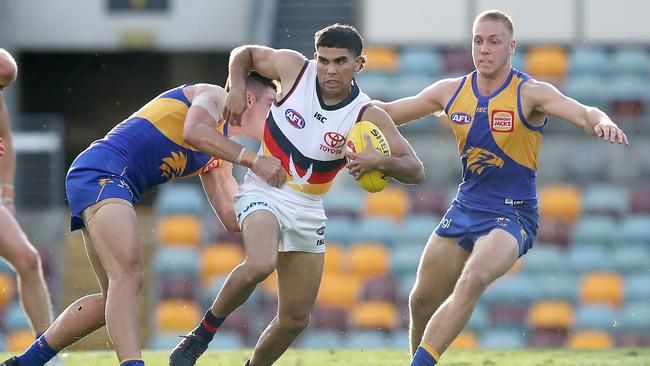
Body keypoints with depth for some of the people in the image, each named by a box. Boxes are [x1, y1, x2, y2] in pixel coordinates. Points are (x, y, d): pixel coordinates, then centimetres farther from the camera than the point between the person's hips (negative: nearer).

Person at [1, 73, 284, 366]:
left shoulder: (217, 161, 26)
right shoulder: (215, 96, 1)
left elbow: (232, 219, 22)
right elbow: (193, 132, -22)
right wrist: (252, 160, -23)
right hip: (101, 170, -10)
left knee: (114, 297, 14)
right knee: (128, 277, -25)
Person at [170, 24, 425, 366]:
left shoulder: (369, 117, -11)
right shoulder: (294, 68, -10)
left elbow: (415, 170, -15)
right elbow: (243, 54, 9)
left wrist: (381, 161, -35)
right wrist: (237, 90, -10)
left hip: (308, 209, 3)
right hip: (263, 192, -3)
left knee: (296, 318, 6)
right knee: (260, 264, -35)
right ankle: (205, 331, -15)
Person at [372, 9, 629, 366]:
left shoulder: (530, 93, -11)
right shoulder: (451, 92, 3)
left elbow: (583, 114, -26)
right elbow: (387, 112, 12)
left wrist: (601, 122, -49)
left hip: (512, 214, -6)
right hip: (464, 209, 6)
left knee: (473, 280, -31)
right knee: (421, 302, 8)